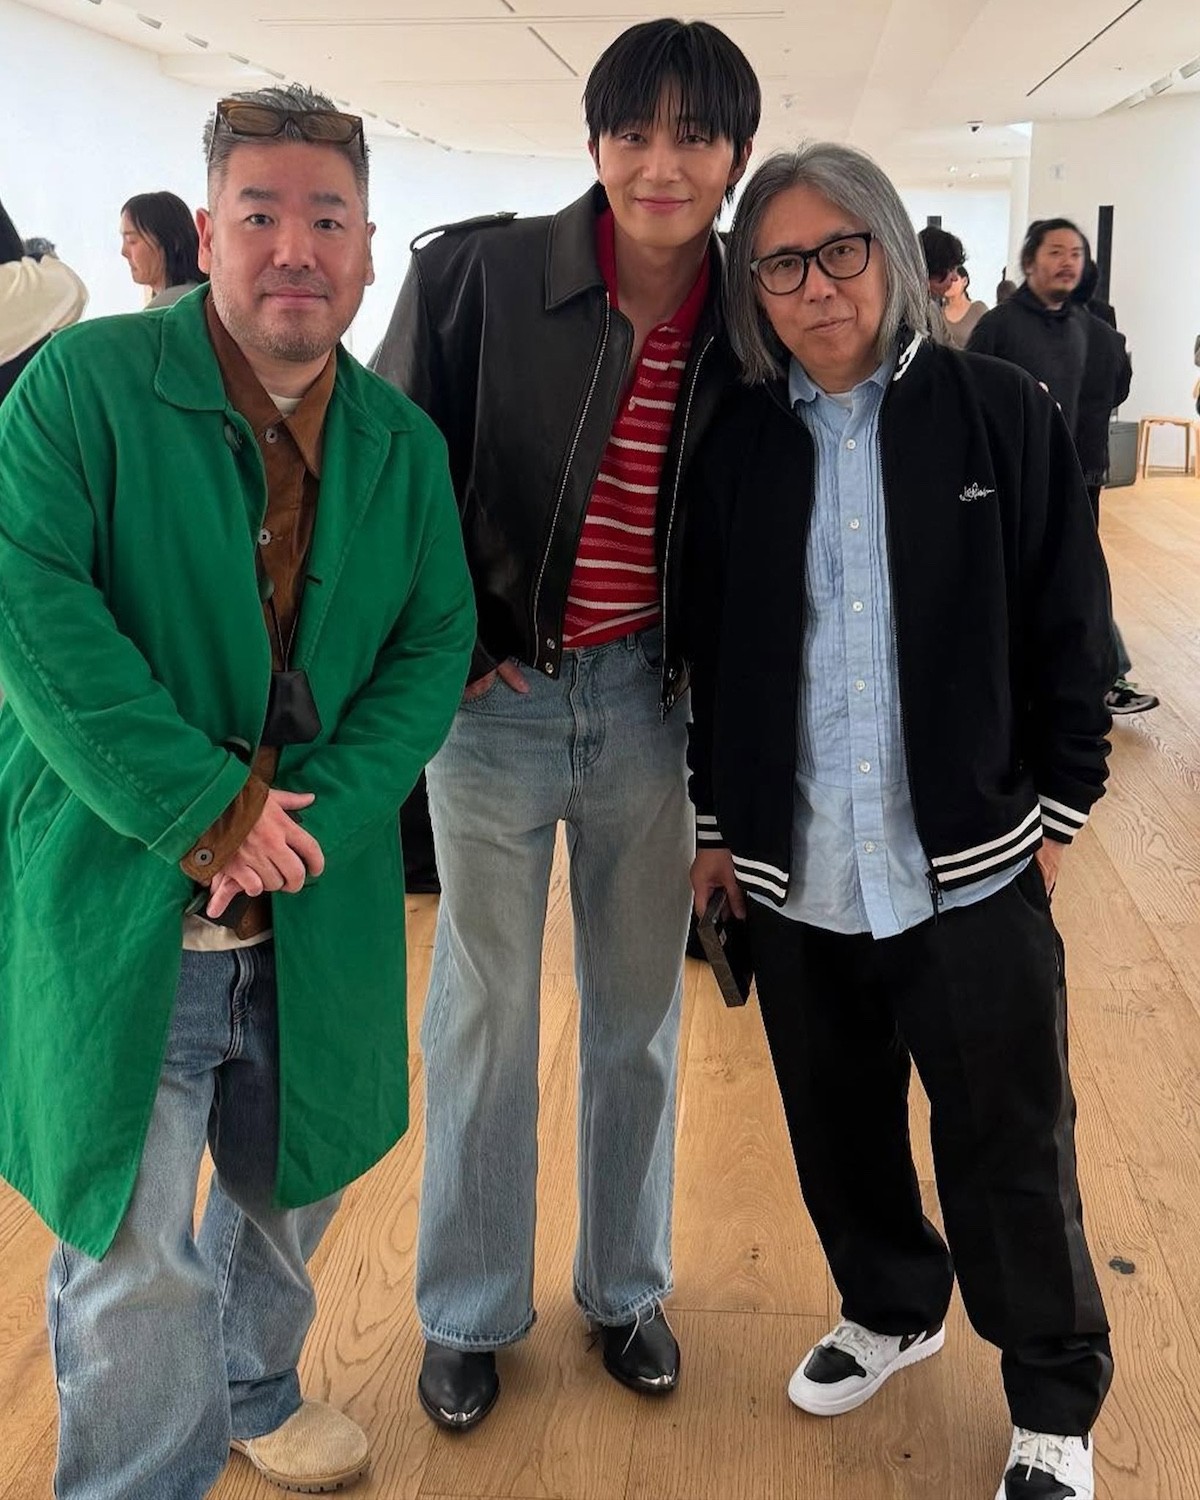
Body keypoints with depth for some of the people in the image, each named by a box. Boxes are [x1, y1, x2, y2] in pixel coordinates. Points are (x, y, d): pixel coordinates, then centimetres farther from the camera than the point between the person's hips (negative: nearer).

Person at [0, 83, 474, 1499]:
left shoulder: (402, 441, 5)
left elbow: (433, 647, 2)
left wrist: (317, 809, -14)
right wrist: (197, 807, -22)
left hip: (314, 902, 5)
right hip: (117, 890, -4)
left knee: (290, 1182, 21)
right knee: (132, 1249, -1)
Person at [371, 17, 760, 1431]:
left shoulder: (742, 324, 0)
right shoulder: (476, 273, -11)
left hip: (649, 704, 3)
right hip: (494, 703, -2)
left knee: (639, 1010, 15)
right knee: (484, 1013, 11)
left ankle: (624, 1287, 38)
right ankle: (468, 1313, 32)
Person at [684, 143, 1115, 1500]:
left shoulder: (1000, 414, -3)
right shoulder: (737, 444, 4)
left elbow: (1067, 627, 1)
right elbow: (708, 646, 9)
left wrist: (1056, 806, -1)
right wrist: (717, 821, 9)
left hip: (972, 866, -2)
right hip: (793, 873, 3)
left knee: (1010, 1148, 6)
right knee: (838, 1122, 18)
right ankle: (890, 1306, 44)